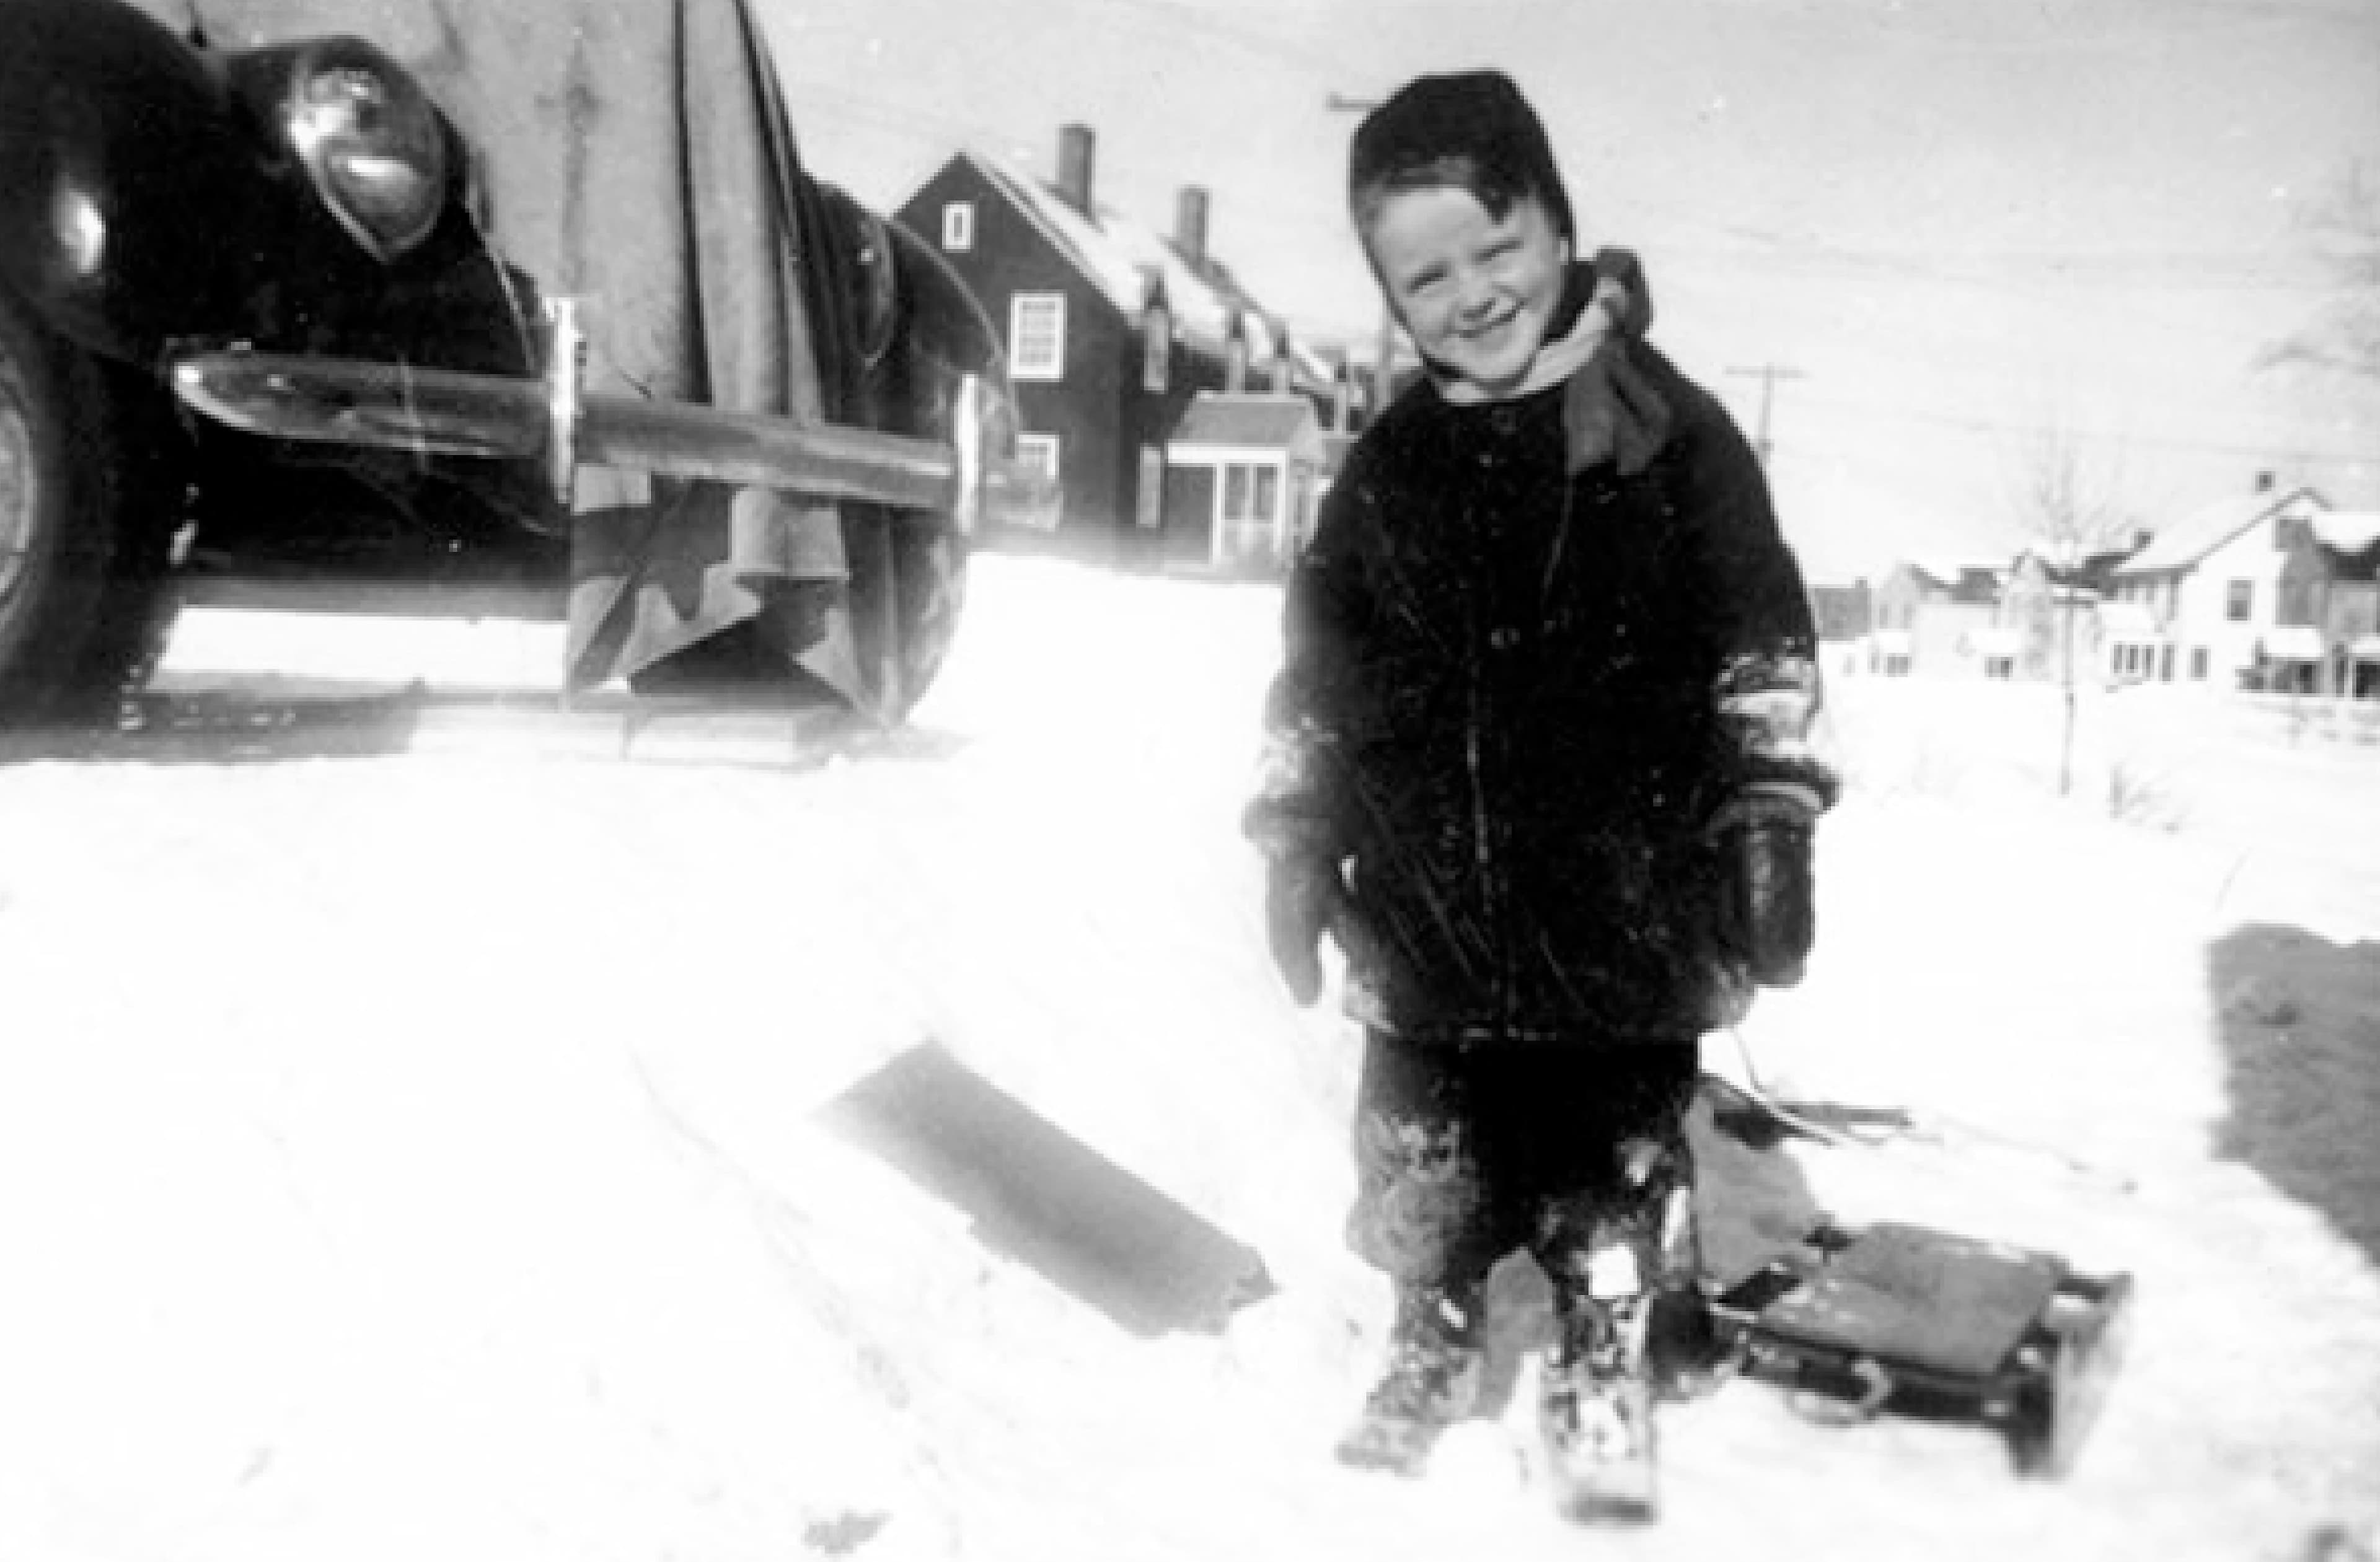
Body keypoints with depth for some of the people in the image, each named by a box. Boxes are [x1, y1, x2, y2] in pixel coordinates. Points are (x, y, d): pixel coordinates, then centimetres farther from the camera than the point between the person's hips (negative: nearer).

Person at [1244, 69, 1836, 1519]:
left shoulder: (1667, 428, -5)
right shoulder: (1390, 468, 4)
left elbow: (1760, 635, -3)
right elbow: (1318, 664, 9)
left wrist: (1771, 815, -7)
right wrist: (1299, 842, 7)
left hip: (1620, 898, -3)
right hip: (1432, 908, 3)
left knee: (1618, 1157, 10)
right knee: (1426, 1159, 16)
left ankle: (1606, 1364, 32)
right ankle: (1435, 1344, 39)